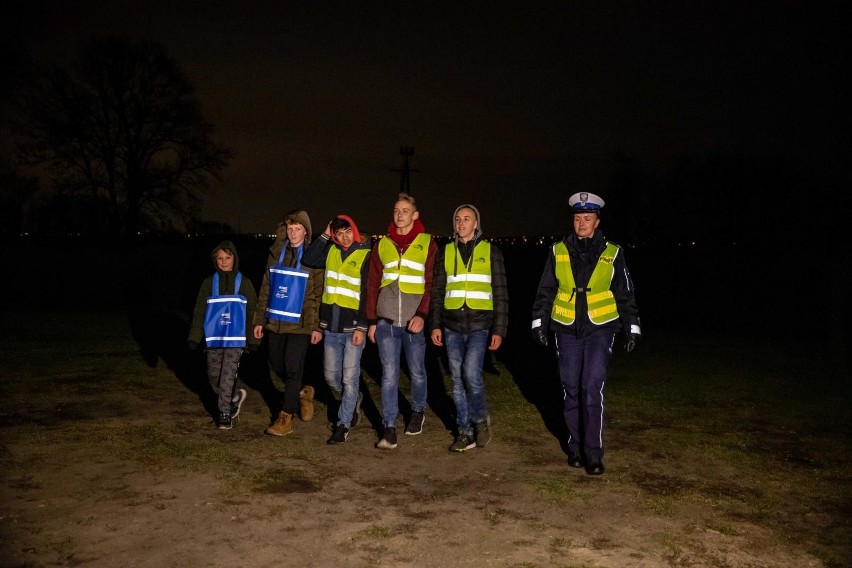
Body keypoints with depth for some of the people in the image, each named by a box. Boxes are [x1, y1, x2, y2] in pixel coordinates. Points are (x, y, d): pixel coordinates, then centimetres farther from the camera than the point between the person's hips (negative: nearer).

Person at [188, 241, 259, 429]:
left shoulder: (244, 283, 1)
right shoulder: (209, 282, 6)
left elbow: (252, 312, 3)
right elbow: (199, 312, 6)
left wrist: (252, 340, -2)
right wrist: (194, 337, 1)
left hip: (236, 338, -3)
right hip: (214, 337, 3)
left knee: (228, 375, -5)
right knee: (214, 374, 8)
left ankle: (225, 412, 6)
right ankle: (235, 395, 32)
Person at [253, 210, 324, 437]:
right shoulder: (275, 254, 9)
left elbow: (319, 294, -6)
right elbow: (265, 288, 13)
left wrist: (317, 326, -10)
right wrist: (260, 319, 10)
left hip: (300, 324, -5)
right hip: (275, 322, 5)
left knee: (292, 369, -5)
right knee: (276, 367, 12)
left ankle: (286, 418, 7)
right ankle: (302, 393, 37)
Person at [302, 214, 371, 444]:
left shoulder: (366, 255, -8)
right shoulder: (330, 251, 8)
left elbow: (367, 294, -11)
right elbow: (308, 260, -4)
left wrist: (362, 326, -14)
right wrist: (324, 235, -4)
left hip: (353, 328, -5)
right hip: (331, 327, 5)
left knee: (349, 378, -1)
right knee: (331, 376, 14)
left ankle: (344, 424, 10)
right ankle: (352, 403, 38)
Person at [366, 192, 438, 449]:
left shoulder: (427, 244, 1)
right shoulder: (382, 244, 9)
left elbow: (432, 284, -4)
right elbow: (372, 284, 10)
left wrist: (423, 315, -15)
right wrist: (371, 320, 6)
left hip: (414, 321, -1)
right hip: (386, 321, 2)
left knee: (417, 372, 11)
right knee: (389, 375, 0)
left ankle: (418, 412, 36)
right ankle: (389, 428, 6)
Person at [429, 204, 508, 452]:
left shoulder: (490, 252, 3)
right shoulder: (445, 252, 9)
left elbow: (500, 293, 2)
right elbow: (437, 291, 11)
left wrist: (499, 329, -4)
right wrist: (435, 325, 3)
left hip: (479, 325, -3)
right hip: (452, 326, 3)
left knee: (471, 373, -18)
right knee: (458, 380, 5)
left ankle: (481, 419, 7)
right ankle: (465, 432, 17)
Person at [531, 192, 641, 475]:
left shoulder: (612, 253, 2)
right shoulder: (558, 251, 4)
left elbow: (625, 295, 7)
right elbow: (545, 291, 9)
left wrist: (632, 329, 5)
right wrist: (539, 323, 5)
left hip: (600, 329, -2)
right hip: (567, 330, 2)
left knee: (592, 389, -10)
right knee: (571, 390, 7)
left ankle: (593, 452, -1)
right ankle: (576, 446, 22)